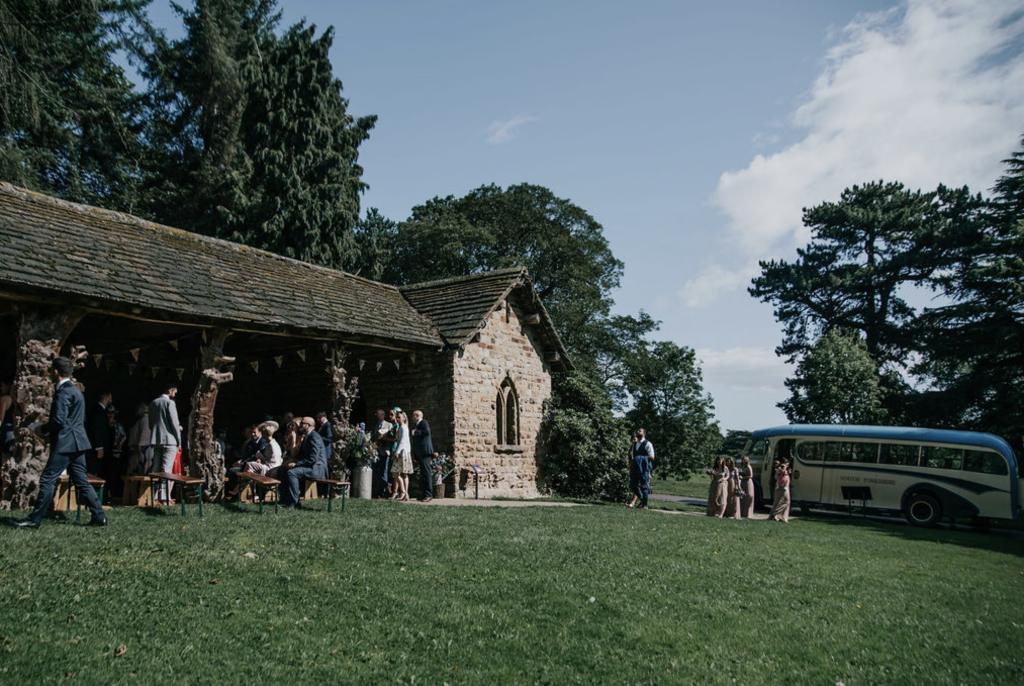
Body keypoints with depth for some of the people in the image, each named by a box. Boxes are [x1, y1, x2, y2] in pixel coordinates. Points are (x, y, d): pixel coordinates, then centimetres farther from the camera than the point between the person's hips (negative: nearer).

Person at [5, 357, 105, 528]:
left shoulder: (63, 392, -13)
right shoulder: (74, 390, 18)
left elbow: (59, 419, -21)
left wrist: (43, 429, -4)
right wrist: (48, 427, 19)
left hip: (65, 443, -10)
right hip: (77, 443, 10)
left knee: (47, 480, -3)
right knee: (81, 482, 10)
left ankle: (34, 520, 3)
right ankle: (99, 517, 7)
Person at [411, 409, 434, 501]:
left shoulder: (423, 422, -4)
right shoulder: (417, 425, 25)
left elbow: (427, 432, -22)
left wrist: (415, 432, -14)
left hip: (425, 452, -10)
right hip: (420, 453, 10)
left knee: (427, 472, -12)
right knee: (423, 474, 9)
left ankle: (429, 494, -15)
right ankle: (425, 494, 12)